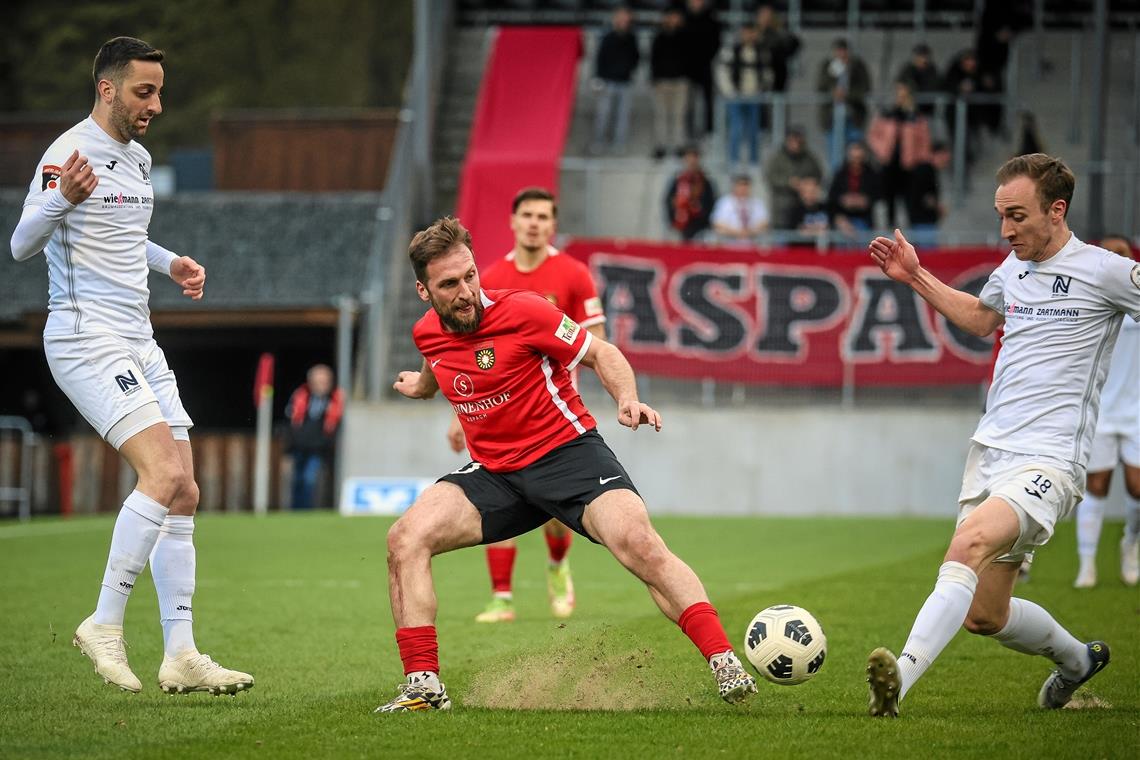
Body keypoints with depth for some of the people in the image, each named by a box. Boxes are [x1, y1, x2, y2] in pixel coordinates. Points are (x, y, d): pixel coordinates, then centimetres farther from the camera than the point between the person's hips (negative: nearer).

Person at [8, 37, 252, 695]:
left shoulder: (138, 157, 16)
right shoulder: (70, 153, -12)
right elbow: (22, 246, -20)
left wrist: (169, 262, 20)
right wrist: (60, 199, -38)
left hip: (138, 341, 9)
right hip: (86, 337, -9)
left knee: (183, 492, 3)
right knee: (165, 473, -22)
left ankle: (181, 656, 5)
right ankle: (105, 626, -12)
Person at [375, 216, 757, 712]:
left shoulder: (521, 310, -15)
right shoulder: (427, 334, 1)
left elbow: (601, 354, -6)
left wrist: (627, 398, -22)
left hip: (566, 450, -5)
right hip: (493, 471, 5)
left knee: (639, 544, -29)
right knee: (405, 539, -16)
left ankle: (725, 666, -27)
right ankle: (424, 686, -13)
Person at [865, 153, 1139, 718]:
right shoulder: (1014, 268, 15)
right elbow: (981, 317, 36)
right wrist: (916, 278, 28)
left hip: (1047, 460, -7)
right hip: (990, 452, 7)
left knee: (971, 542, -34)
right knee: (984, 616, 11)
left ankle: (902, 676, -47)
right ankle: (1077, 660, 40)